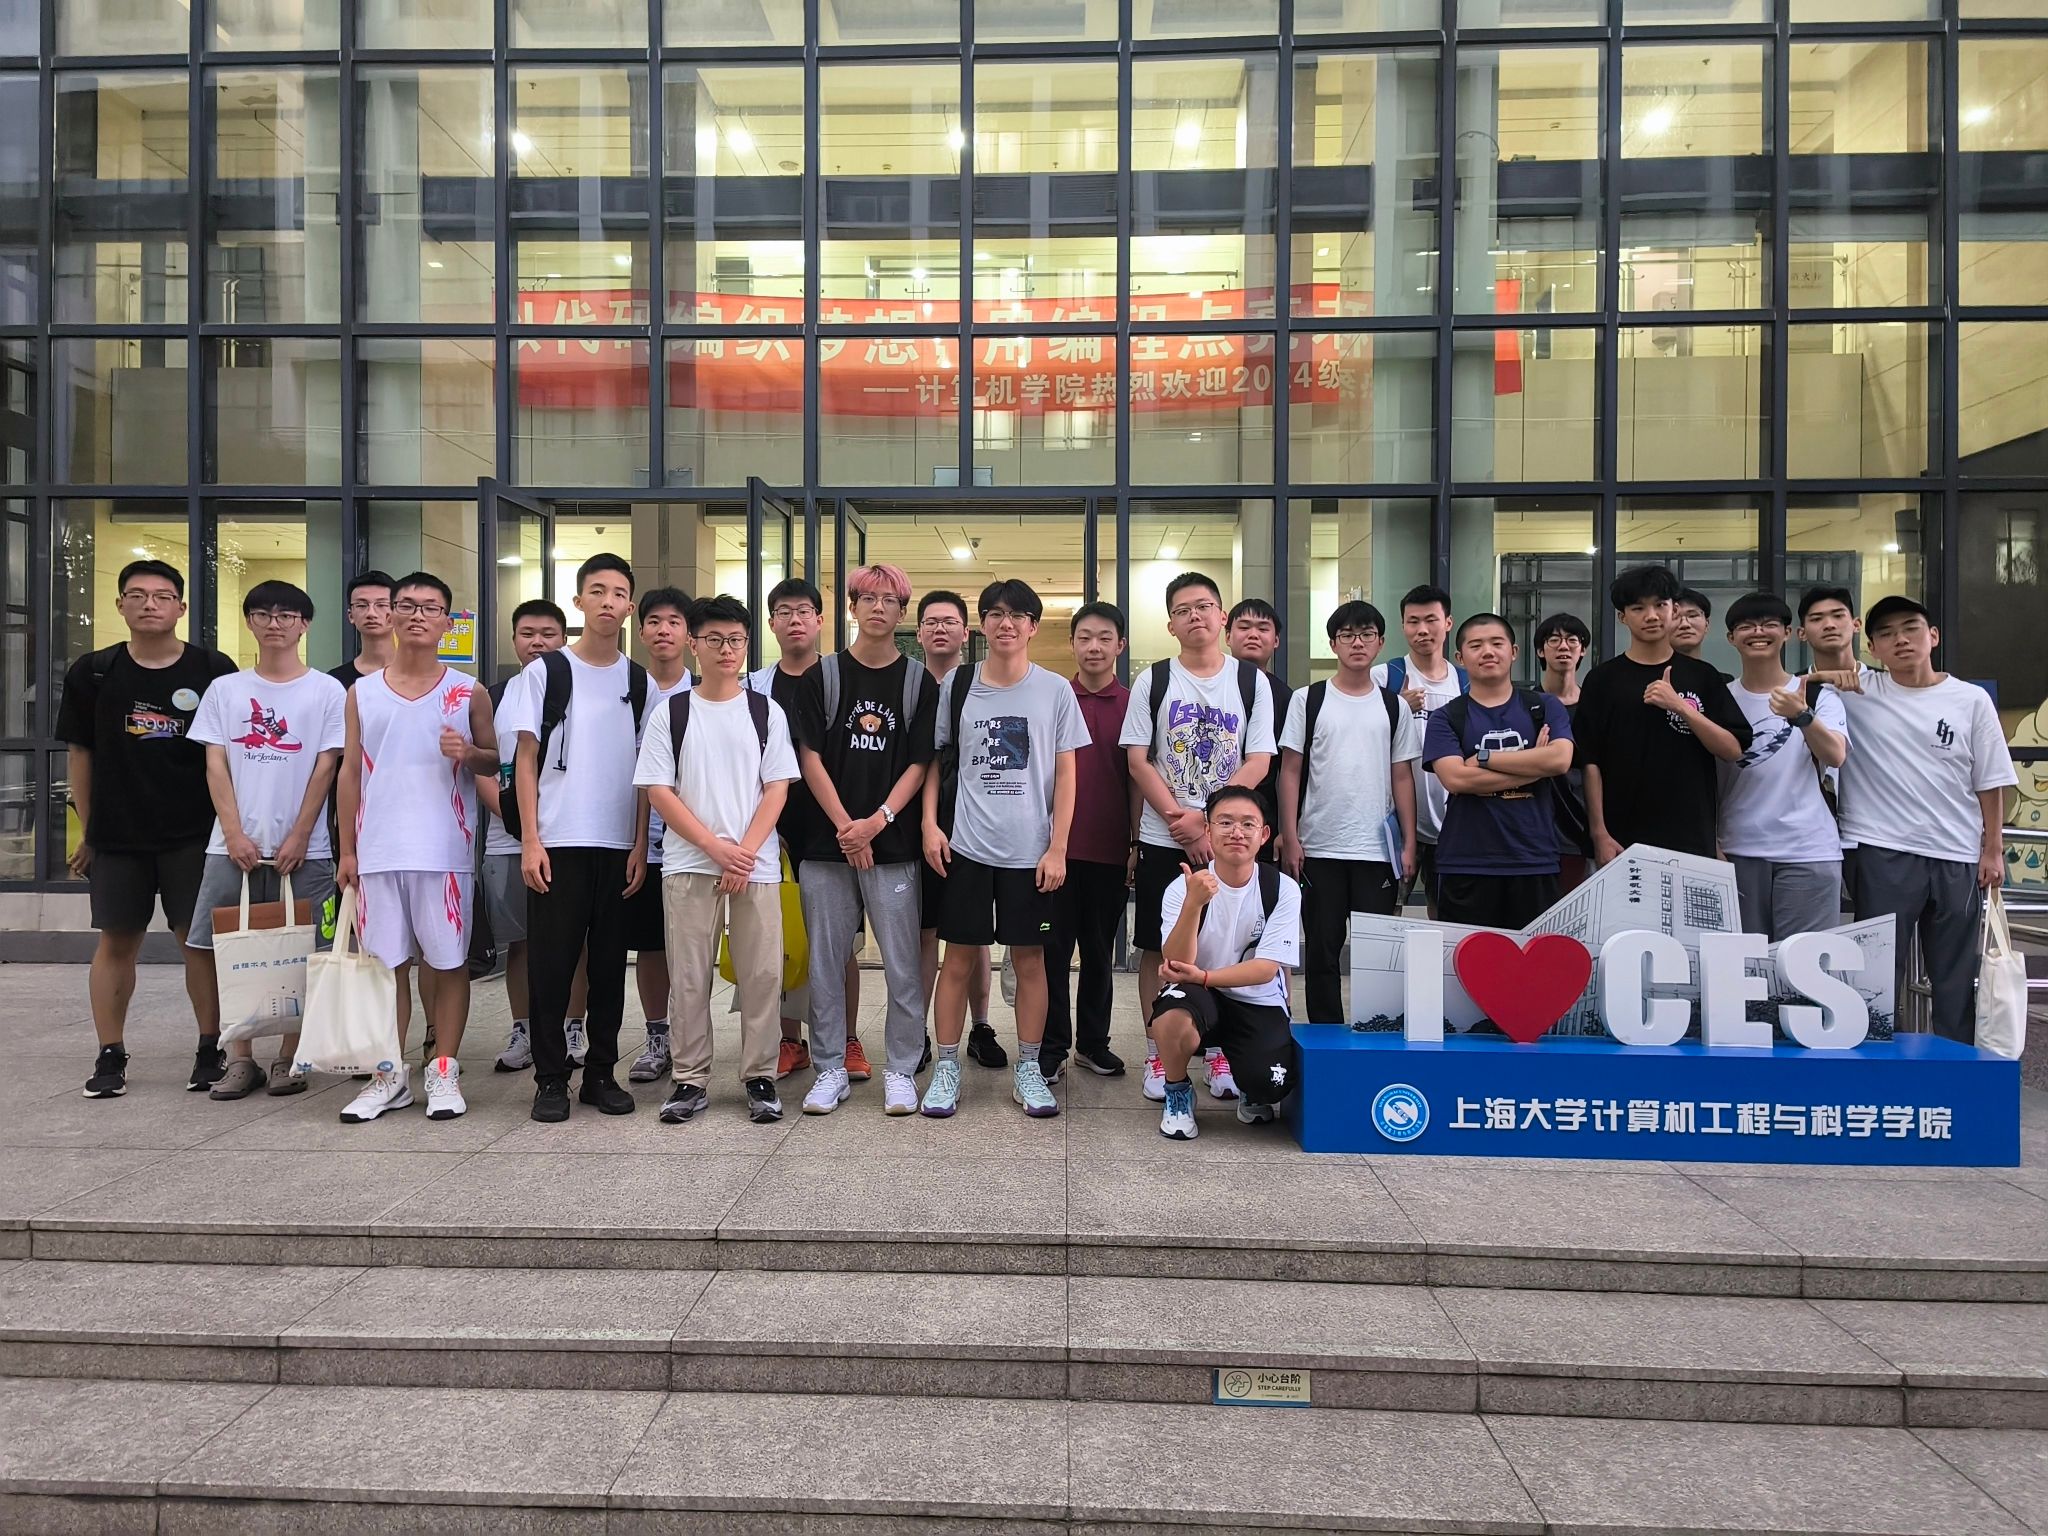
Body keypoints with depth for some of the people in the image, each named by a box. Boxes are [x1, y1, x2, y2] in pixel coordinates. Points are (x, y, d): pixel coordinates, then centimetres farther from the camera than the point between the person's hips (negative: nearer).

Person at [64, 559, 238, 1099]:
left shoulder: (214, 671, -1)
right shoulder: (92, 673, 5)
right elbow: (80, 753, 10)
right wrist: (87, 830, 8)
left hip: (195, 833, -2)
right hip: (116, 834, 2)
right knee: (117, 941, 9)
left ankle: (210, 1051, 12)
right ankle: (110, 1056, 20)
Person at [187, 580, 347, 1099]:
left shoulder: (327, 691, 3)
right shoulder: (225, 690, 11)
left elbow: (325, 769, -1)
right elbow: (216, 767, 6)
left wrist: (298, 837, -7)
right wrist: (234, 835, -5)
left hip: (302, 848, -3)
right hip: (233, 845, 3)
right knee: (215, 949, 2)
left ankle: (288, 1058, 12)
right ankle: (240, 1057, 13)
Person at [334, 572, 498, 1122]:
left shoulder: (469, 693, 4)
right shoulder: (362, 692, 10)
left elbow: (495, 760, 10)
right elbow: (350, 772, 11)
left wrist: (469, 754, -14)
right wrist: (346, 850, 6)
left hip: (445, 850, -2)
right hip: (378, 850, 2)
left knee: (448, 960, 2)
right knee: (386, 962, 6)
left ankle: (444, 1071, 12)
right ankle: (391, 1074, 17)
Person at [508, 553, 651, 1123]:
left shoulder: (638, 679, 9)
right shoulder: (546, 671, 2)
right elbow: (525, 758, 0)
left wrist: (641, 844, 1)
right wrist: (530, 840, -8)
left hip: (619, 845, 3)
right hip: (557, 842, -2)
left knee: (610, 963, 8)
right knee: (551, 962, 1)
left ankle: (602, 1072, 19)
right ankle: (550, 1079, 12)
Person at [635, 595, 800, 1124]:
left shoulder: (767, 712, 7)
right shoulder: (670, 712, 5)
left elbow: (777, 788, 2)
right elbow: (659, 791, 0)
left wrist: (745, 852, -10)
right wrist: (717, 847, -10)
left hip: (757, 865, 0)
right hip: (688, 864, 0)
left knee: (762, 973, 0)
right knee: (688, 976, 4)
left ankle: (759, 1076, 12)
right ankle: (690, 1079, 15)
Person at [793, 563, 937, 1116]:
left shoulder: (918, 680, 6)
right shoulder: (822, 675, 6)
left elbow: (919, 763, 1)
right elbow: (810, 757, 0)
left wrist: (876, 822, -11)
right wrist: (845, 826, -10)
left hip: (893, 843, -1)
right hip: (826, 840, 1)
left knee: (902, 965, 1)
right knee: (826, 962, 6)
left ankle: (901, 1071, 14)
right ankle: (830, 1070, 19)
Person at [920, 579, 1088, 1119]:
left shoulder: (1055, 690, 1)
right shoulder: (956, 685, 4)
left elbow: (1065, 774, 1)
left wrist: (1057, 848, -4)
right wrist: (929, 824, -1)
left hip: (1032, 851, 0)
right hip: (966, 847, 1)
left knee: (1029, 958, 7)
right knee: (959, 957, 5)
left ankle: (1027, 1070, 19)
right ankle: (946, 1068, 16)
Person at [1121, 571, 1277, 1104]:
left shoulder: (1252, 681, 4)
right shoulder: (1153, 680, 3)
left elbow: (1258, 762, -1)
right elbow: (1137, 761, -1)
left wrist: (1206, 818, -13)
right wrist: (1181, 822, -11)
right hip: (1162, 839, 0)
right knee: (1156, 947, 4)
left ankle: (1218, 1052, 19)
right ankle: (1157, 1054, 16)